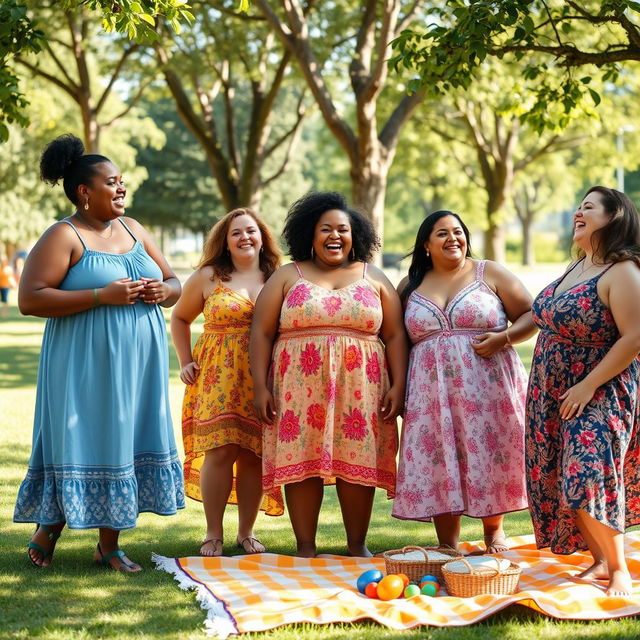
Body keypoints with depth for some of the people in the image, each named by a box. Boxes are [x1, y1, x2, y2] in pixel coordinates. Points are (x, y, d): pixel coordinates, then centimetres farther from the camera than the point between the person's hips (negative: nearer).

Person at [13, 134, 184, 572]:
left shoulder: (133, 230, 13)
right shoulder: (64, 236, -7)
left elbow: (175, 283, 20)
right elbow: (30, 299, -17)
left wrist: (163, 290, -6)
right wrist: (102, 295, -21)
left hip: (138, 365, 6)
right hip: (87, 366, -6)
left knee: (126, 444, 7)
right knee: (86, 443, -3)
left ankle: (109, 544, 17)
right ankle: (49, 528, 18)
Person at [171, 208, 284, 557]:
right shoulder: (208, 277, 8)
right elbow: (179, 318, 18)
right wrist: (185, 362, 9)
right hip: (218, 379, -1)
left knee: (253, 456, 2)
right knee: (220, 451, -9)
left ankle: (246, 532, 15)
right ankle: (213, 534, 2)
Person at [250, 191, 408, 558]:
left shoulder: (374, 279, 13)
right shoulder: (287, 277, 10)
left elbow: (395, 336, 9)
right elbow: (262, 333, 6)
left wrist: (398, 386, -1)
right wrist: (261, 387, -3)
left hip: (360, 390, 1)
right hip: (300, 389, 0)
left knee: (358, 465, 0)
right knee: (303, 462, -2)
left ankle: (358, 546, 12)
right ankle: (305, 548, 6)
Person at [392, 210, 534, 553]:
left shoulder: (490, 274, 5)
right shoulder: (410, 286, 13)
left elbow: (531, 315, 3)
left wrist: (503, 337, -14)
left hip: (488, 387, -2)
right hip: (432, 393, 2)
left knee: (490, 459, 1)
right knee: (439, 469, -1)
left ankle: (493, 529, 25)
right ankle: (448, 549, 7)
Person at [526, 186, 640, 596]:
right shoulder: (575, 269, 11)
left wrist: (588, 386, -21)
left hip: (598, 396, -8)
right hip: (555, 395, 8)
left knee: (588, 481, -15)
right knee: (566, 484, 6)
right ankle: (600, 562, 16)